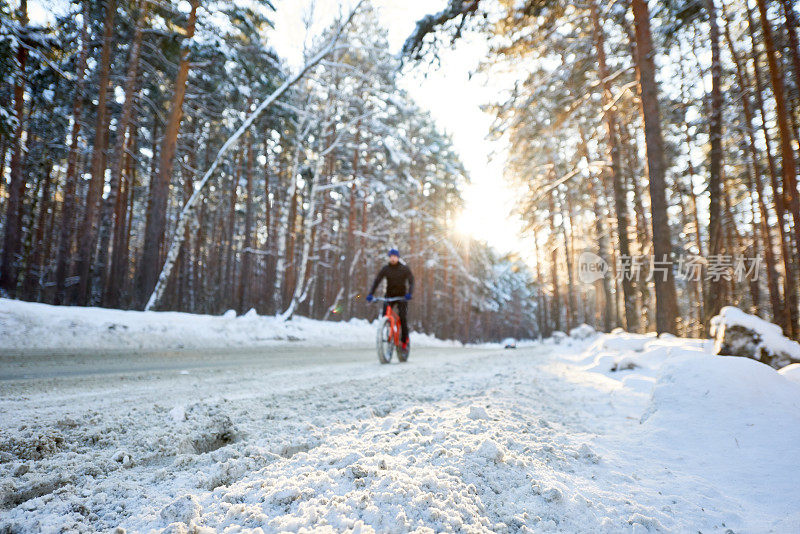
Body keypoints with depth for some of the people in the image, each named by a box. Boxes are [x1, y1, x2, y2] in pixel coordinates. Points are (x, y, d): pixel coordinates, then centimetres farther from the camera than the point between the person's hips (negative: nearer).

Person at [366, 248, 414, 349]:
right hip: (389, 296, 2)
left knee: (402, 317, -17)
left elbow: (411, 281, -14)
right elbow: (376, 281, -8)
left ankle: (405, 340, 0)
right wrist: (370, 294, -23)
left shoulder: (404, 268, -5)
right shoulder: (385, 269, -1)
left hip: (402, 296, -2)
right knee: (384, 316, -17)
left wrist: (410, 293, -34)